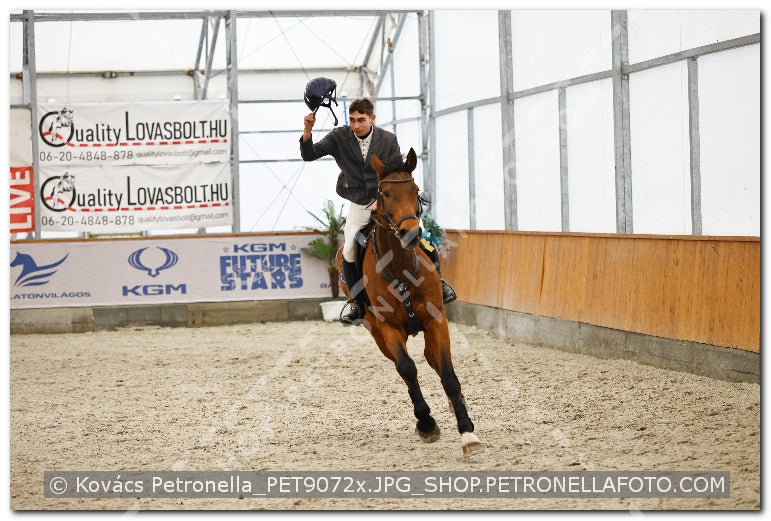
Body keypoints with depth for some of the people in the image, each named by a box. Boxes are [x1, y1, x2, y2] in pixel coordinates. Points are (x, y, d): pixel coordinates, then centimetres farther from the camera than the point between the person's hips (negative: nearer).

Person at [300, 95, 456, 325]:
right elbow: (309, 155, -13)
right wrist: (307, 131, -32)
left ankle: (437, 280, 12)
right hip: (360, 206, 0)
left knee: (420, 237, -14)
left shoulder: (389, 140, -10)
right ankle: (357, 304, -2)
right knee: (349, 251, -18)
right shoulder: (339, 137, -8)